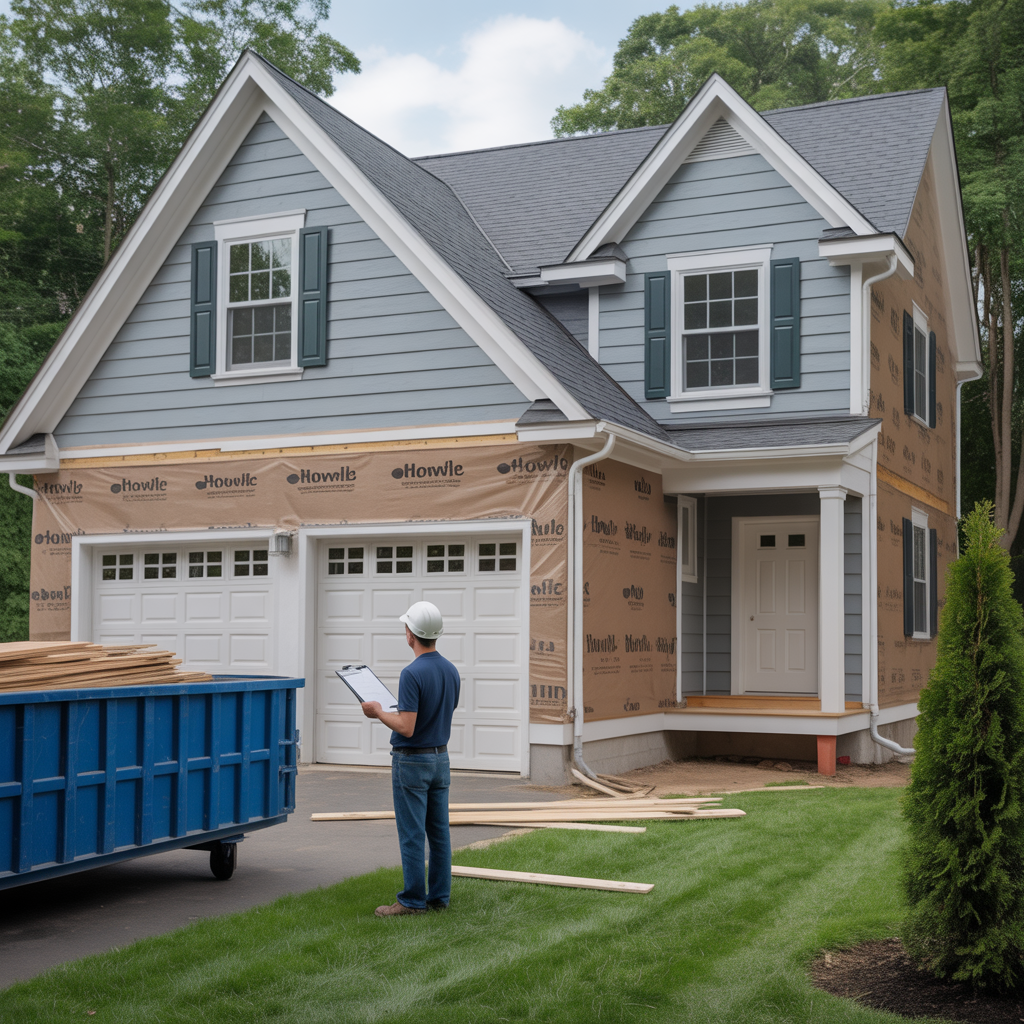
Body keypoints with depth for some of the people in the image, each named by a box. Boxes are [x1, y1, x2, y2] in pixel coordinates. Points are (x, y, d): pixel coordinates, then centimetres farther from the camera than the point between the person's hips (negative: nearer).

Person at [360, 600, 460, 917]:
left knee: (412, 835, -1)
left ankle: (413, 900, 4)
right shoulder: (451, 671, 5)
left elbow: (406, 728, -24)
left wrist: (378, 712, -7)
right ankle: (439, 896, 16)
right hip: (441, 759, 8)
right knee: (439, 832, 10)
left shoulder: (412, 674, -21)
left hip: (412, 763, -8)